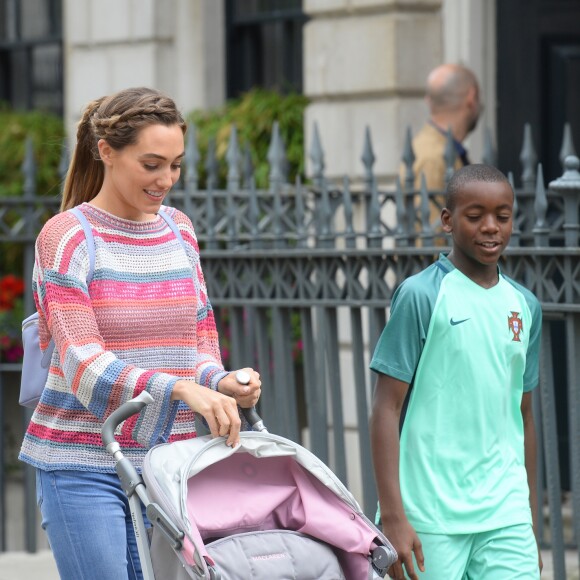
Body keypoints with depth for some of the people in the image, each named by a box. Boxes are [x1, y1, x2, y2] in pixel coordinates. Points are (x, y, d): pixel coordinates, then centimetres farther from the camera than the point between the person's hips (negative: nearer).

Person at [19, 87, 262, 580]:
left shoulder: (179, 230, 11)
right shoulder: (66, 238, -7)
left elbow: (201, 343, 13)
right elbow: (84, 365, -17)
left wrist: (221, 382, -12)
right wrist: (180, 389, -33)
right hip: (86, 468, -5)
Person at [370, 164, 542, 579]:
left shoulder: (525, 306, 11)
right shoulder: (420, 295, -5)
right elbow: (387, 409, -6)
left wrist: (531, 521, 19)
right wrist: (392, 516, -13)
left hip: (506, 515, 4)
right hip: (431, 516, -4)